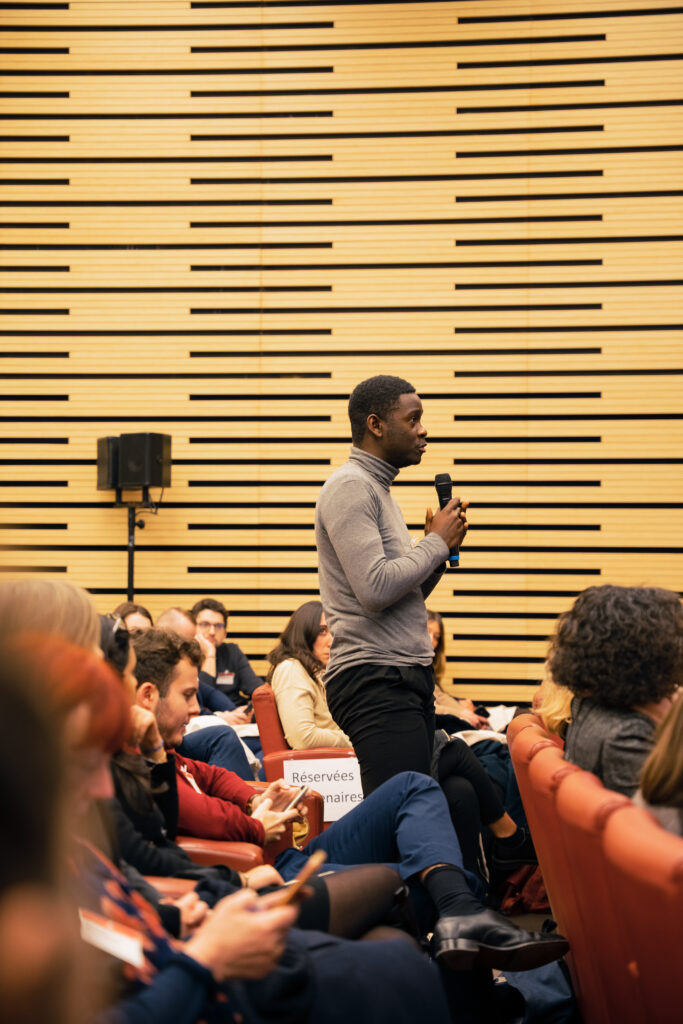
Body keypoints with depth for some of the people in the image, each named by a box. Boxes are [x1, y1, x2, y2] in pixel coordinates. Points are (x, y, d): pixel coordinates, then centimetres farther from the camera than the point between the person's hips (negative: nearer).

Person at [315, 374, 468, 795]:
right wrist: (436, 541, -8)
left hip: (407, 674, 10)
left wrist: (440, 548, 8)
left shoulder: (380, 490, 22)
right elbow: (376, 589, -21)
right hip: (376, 680, -10)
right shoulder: (350, 487, -10)